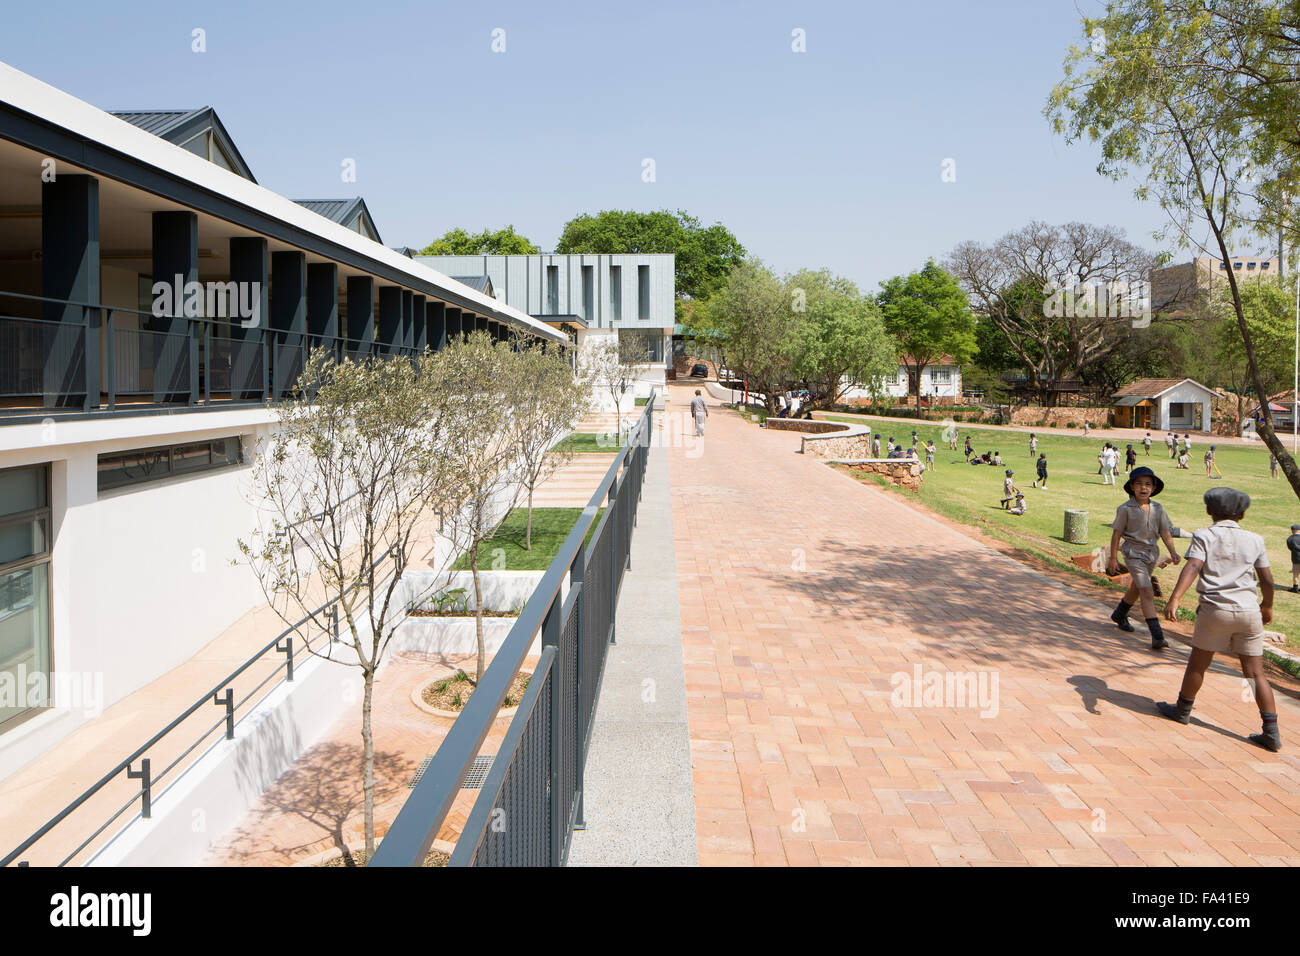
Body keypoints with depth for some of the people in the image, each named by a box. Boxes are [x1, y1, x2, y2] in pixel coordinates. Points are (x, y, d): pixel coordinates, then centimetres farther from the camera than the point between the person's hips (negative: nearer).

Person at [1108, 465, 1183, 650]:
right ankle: (1157, 635, -16)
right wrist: (1113, 558, -5)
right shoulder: (1125, 509, -12)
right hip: (1134, 553, -6)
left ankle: (1119, 615, 47)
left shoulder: (1158, 508, 2)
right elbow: (1116, 534, -7)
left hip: (1152, 553, 6)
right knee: (1147, 592, -14)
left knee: (1136, 588, 23)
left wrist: (1173, 551, -10)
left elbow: (1165, 532, 4)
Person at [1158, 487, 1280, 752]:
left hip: (1215, 609, -3)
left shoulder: (1204, 536, -2)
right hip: (1249, 611, 3)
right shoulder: (1254, 540, 7)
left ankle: (1183, 709, 29)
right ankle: (1271, 733, 6)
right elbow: (1267, 580, 10)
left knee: (1198, 663, 14)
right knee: (1256, 672, 8)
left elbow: (1193, 567, -18)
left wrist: (1174, 599, -28)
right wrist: (1267, 606, 29)